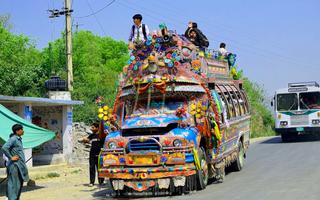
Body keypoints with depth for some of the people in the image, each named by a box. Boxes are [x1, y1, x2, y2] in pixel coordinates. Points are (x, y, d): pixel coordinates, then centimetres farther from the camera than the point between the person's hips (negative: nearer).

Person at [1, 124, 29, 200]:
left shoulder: (19, 139, 15)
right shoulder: (13, 139, -14)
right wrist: (11, 157, -20)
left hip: (20, 165, 10)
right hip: (14, 165, -10)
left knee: (20, 183, 13)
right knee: (13, 183, -8)